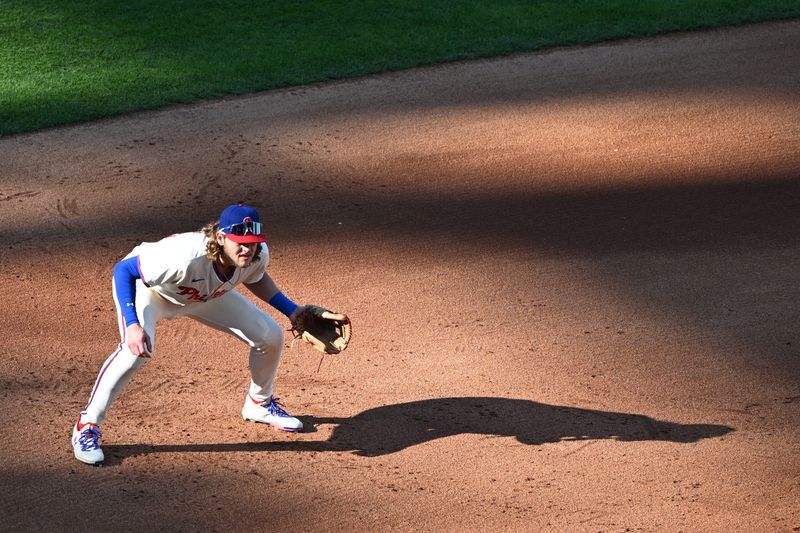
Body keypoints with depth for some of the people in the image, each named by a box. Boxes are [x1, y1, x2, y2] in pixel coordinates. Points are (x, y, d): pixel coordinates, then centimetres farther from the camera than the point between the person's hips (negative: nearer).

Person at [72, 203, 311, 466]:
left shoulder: (258, 255, -26)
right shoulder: (186, 257, -46)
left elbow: (256, 278, 1)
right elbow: (122, 269, -39)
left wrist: (291, 310, -7)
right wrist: (132, 324, -49)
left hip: (205, 293, 6)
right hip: (147, 287, -6)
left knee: (271, 336, 2)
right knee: (138, 350, -34)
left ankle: (259, 404, 32)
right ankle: (86, 427, -19)